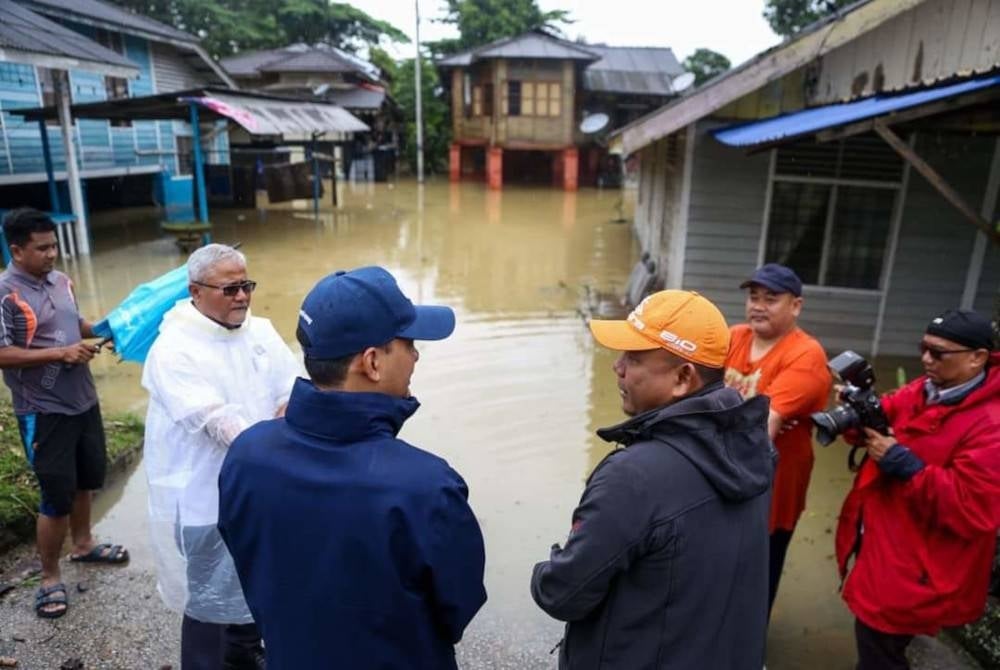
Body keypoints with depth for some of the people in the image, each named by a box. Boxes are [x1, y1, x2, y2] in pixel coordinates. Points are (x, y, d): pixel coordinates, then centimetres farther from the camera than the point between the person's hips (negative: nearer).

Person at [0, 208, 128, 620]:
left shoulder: (60, 281, 4)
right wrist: (59, 354, -26)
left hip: (83, 401, 8)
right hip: (43, 412, -7)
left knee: (86, 479, 22)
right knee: (57, 496, 2)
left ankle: (82, 545, 44)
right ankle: (49, 579, 21)